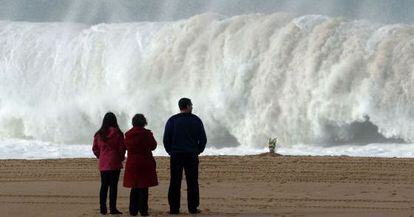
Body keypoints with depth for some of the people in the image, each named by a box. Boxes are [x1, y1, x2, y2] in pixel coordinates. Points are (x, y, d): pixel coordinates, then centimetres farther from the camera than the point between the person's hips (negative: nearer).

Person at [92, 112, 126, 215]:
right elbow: (122, 148, -7)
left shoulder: (99, 134, 4)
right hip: (114, 163, -4)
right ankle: (113, 208, -3)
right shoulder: (117, 133, -8)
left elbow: (95, 148, 7)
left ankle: (103, 208, 9)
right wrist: (122, 157, 9)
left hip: (103, 164, 4)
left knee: (104, 186, 9)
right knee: (113, 186, -2)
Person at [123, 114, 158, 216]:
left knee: (134, 188, 12)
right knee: (143, 188, 0)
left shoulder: (128, 134, 0)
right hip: (145, 163, -4)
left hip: (131, 164, 4)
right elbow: (153, 146, 1)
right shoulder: (147, 134, -12)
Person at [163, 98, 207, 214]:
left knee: (175, 183, 2)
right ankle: (193, 208, 2)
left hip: (176, 155, 0)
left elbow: (166, 139, 0)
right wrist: (197, 151, 16)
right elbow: (203, 139, 4)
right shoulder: (196, 120, 2)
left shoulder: (172, 120, 1)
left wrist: (170, 152, 11)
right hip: (192, 155, 0)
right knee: (192, 183, 3)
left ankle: (174, 208, 0)